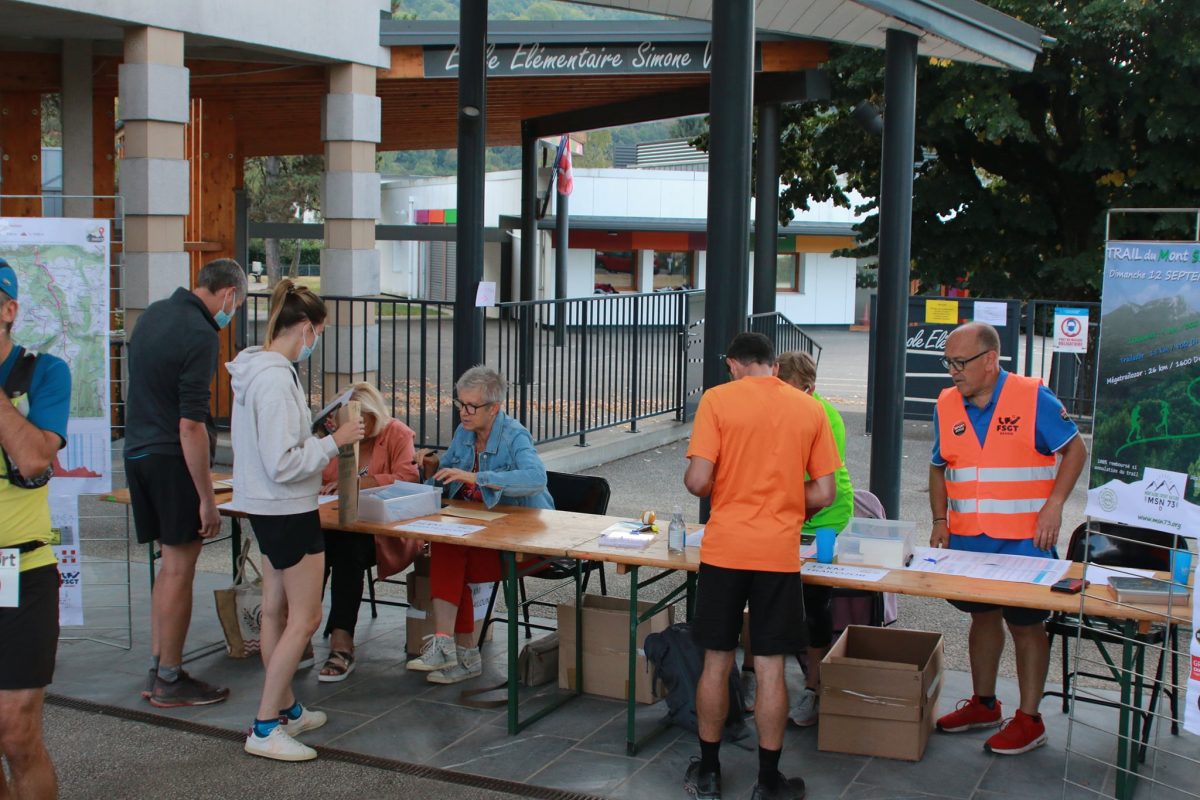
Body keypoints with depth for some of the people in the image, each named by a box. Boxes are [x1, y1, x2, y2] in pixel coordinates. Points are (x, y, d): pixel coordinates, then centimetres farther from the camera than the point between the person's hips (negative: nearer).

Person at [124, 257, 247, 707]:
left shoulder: (153, 314, 10)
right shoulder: (200, 336, -18)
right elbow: (191, 425, -21)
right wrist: (207, 498, -18)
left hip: (138, 451, 9)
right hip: (173, 458, -9)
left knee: (171, 564, 16)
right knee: (179, 569, 0)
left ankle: (157, 671, 22)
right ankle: (169, 681, 9)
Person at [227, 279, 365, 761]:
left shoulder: (255, 370, 6)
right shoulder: (277, 379, -25)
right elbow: (283, 464, -26)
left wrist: (320, 435, 14)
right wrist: (335, 441, -16)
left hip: (267, 507, 10)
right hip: (288, 510, -10)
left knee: (276, 609, 18)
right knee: (304, 617, -1)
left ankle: (285, 709, 31)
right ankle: (265, 730, 4)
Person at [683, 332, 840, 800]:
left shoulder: (717, 399, -4)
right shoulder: (810, 409, 4)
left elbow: (697, 481, -10)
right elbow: (824, 494, 4)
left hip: (724, 549, -1)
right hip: (779, 554, 1)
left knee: (716, 662, 11)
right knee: (770, 669, 7)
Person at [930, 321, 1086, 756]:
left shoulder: (1033, 397, -10)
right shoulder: (946, 405, 4)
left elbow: (1074, 450, -3)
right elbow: (939, 468, 14)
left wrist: (1053, 505, -14)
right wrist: (940, 520, 3)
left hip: (1024, 540, -5)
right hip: (968, 540, 5)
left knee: (1025, 624, 4)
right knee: (982, 616, 16)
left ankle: (1029, 719, 15)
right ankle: (984, 704, 32)